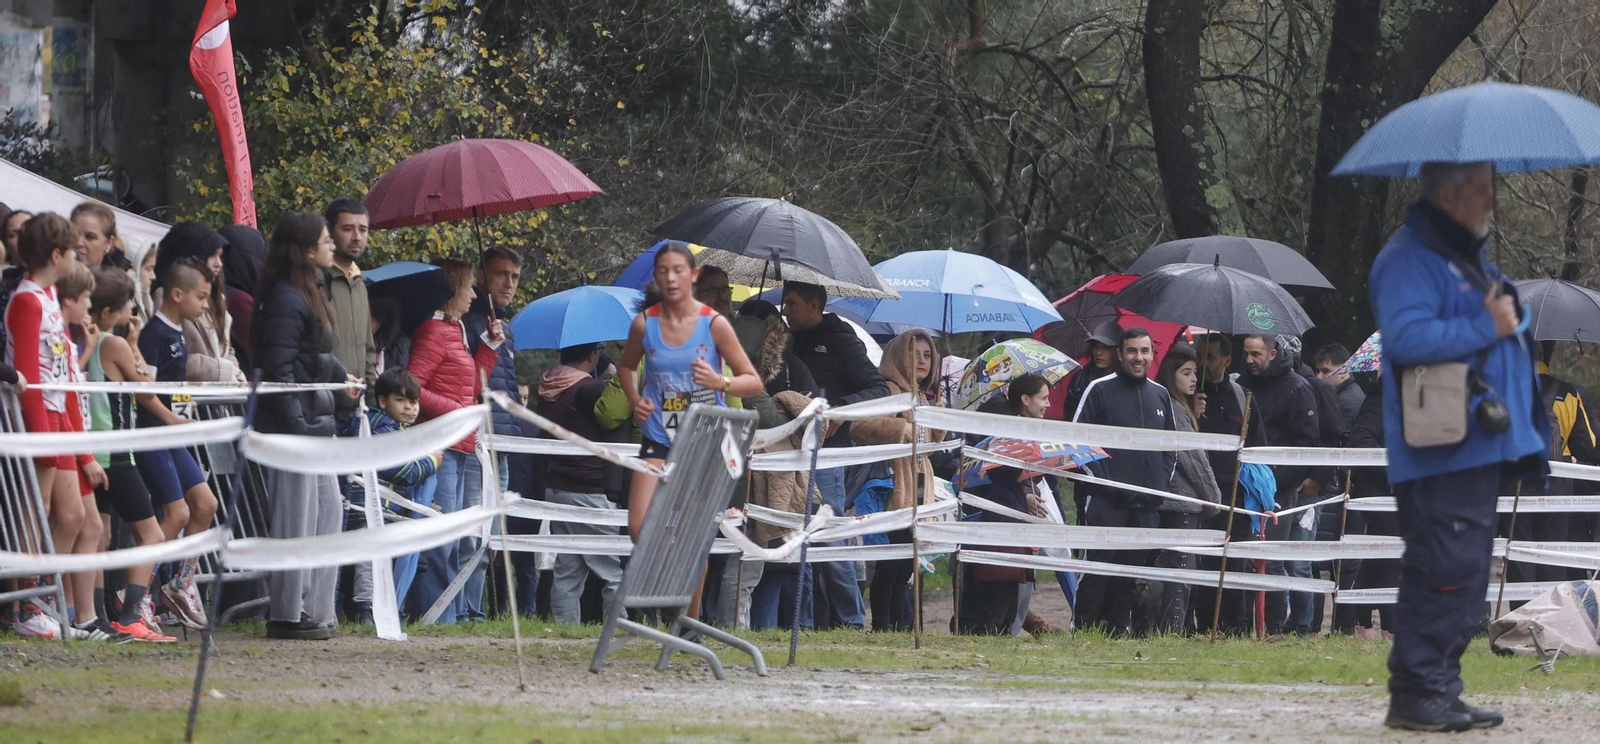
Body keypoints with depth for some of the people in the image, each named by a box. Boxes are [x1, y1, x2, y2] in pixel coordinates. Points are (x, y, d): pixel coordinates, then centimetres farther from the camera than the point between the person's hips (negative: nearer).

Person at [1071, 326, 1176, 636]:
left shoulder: (1160, 395, 16)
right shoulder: (1100, 390, 0)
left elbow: (1172, 446, 23)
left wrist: (1161, 483, 8)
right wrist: (1101, 479, -11)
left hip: (1147, 505, 5)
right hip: (1107, 502, -5)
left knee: (1133, 568, 5)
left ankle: (1119, 628, 11)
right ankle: (1085, 628, -4)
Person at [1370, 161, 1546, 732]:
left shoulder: (1467, 259, 22)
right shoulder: (1412, 258, -11)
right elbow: (1407, 337, -26)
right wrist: (1487, 326, -19)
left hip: (1481, 448, 10)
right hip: (1443, 454, -10)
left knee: (1465, 578, 10)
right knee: (1446, 572, -13)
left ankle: (1440, 690, 14)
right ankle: (1418, 691, -10)